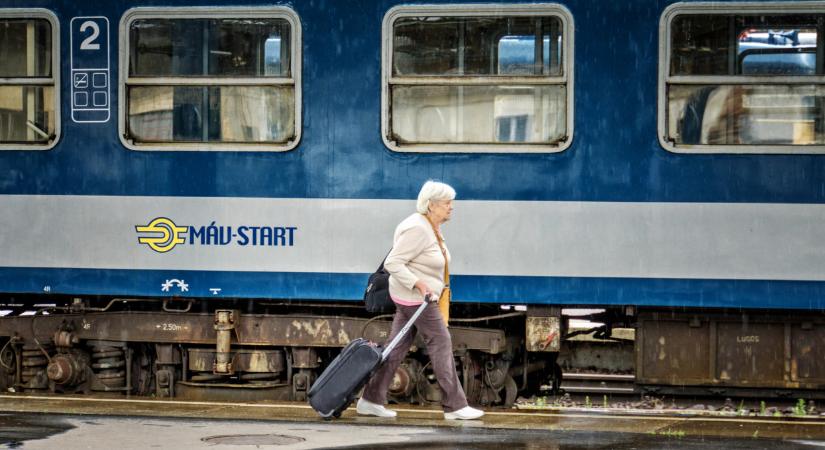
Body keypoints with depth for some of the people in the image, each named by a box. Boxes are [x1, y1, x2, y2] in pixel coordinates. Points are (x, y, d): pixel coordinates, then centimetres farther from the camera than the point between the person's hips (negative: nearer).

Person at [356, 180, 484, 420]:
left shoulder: (432, 227, 10)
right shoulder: (418, 230, -21)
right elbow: (392, 263, -22)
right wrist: (418, 284, -27)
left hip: (415, 296, 10)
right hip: (415, 298, -10)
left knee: (398, 346, 10)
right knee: (441, 343, -5)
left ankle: (370, 400, 12)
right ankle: (454, 405, 0)